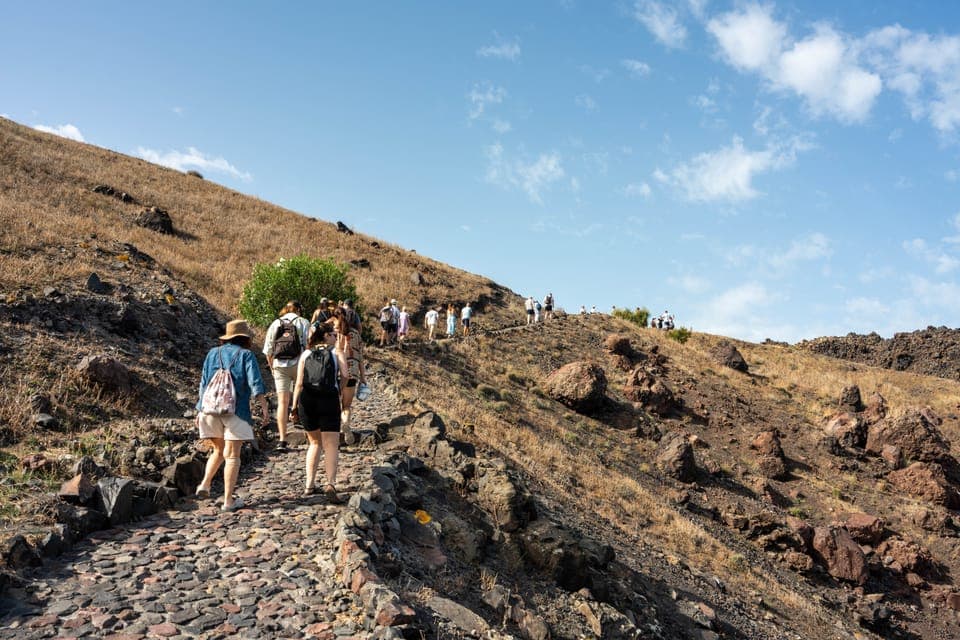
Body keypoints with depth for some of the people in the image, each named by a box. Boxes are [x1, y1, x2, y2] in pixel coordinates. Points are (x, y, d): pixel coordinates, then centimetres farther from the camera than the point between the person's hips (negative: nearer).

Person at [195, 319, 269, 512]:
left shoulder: (212, 353, 14)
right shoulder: (246, 355, 0)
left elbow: (203, 383, 16)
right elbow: (255, 382, -11)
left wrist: (200, 410, 21)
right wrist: (264, 405, -11)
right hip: (235, 410, -4)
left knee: (218, 450, 22)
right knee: (232, 456, 1)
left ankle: (205, 484, 6)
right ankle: (229, 500, 2)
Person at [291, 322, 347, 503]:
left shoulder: (306, 354, 13)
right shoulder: (336, 352, 6)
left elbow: (299, 383, 3)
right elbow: (344, 375, -10)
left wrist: (294, 406, 6)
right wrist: (338, 390, 8)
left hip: (307, 400, 4)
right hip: (329, 400, -3)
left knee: (315, 442, 22)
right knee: (331, 445, -2)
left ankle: (309, 485, 21)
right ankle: (330, 484, -22)